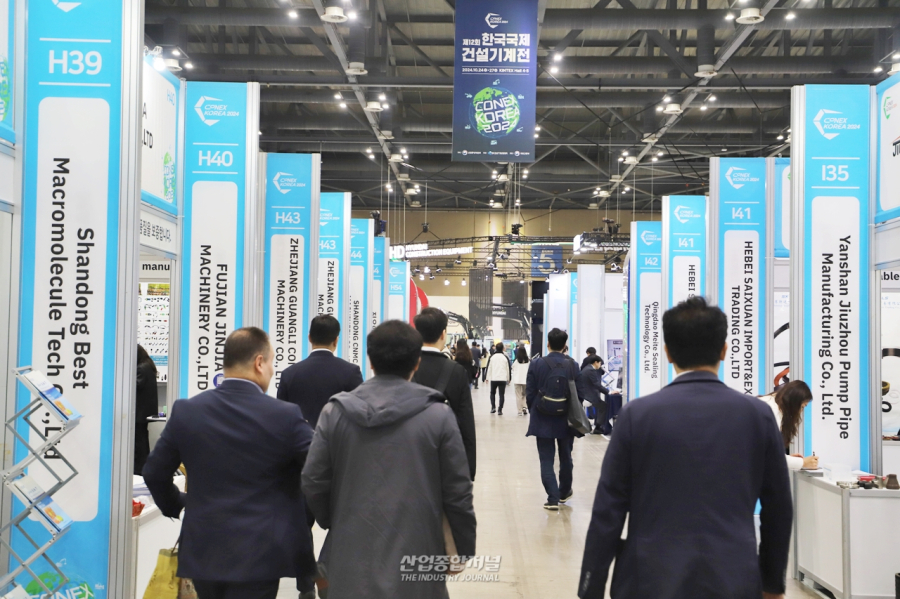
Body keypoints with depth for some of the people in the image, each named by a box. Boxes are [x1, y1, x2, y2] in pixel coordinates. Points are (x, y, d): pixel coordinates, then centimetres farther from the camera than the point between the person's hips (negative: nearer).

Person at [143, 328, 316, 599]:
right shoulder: (285, 416, -14)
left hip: (202, 553, 5)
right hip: (258, 557, -4)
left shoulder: (186, 411, -2)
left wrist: (175, 505, 25)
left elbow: (155, 473, 7)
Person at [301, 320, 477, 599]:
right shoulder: (439, 415, -7)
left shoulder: (335, 411, -2)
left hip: (352, 560, 2)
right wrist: (464, 549, 9)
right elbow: (457, 491, -4)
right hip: (415, 557, -1)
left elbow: (313, 483, 1)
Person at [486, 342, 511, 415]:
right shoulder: (505, 357, 1)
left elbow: (489, 368, 2)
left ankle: (493, 407, 2)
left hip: (494, 378, 0)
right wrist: (508, 379, 15)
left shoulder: (492, 357, 0)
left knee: (492, 393, 18)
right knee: (501, 394, 3)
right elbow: (508, 368, 6)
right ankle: (500, 410, -3)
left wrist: (488, 377, 9)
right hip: (503, 379, 0)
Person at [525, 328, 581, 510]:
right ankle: (564, 493, 35)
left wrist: (534, 412, 10)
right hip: (566, 419, 2)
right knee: (565, 458, 19)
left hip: (543, 420, -2)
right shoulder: (573, 365, -7)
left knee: (546, 460, 3)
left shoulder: (537, 364, -10)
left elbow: (530, 393, -7)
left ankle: (553, 498, -3)